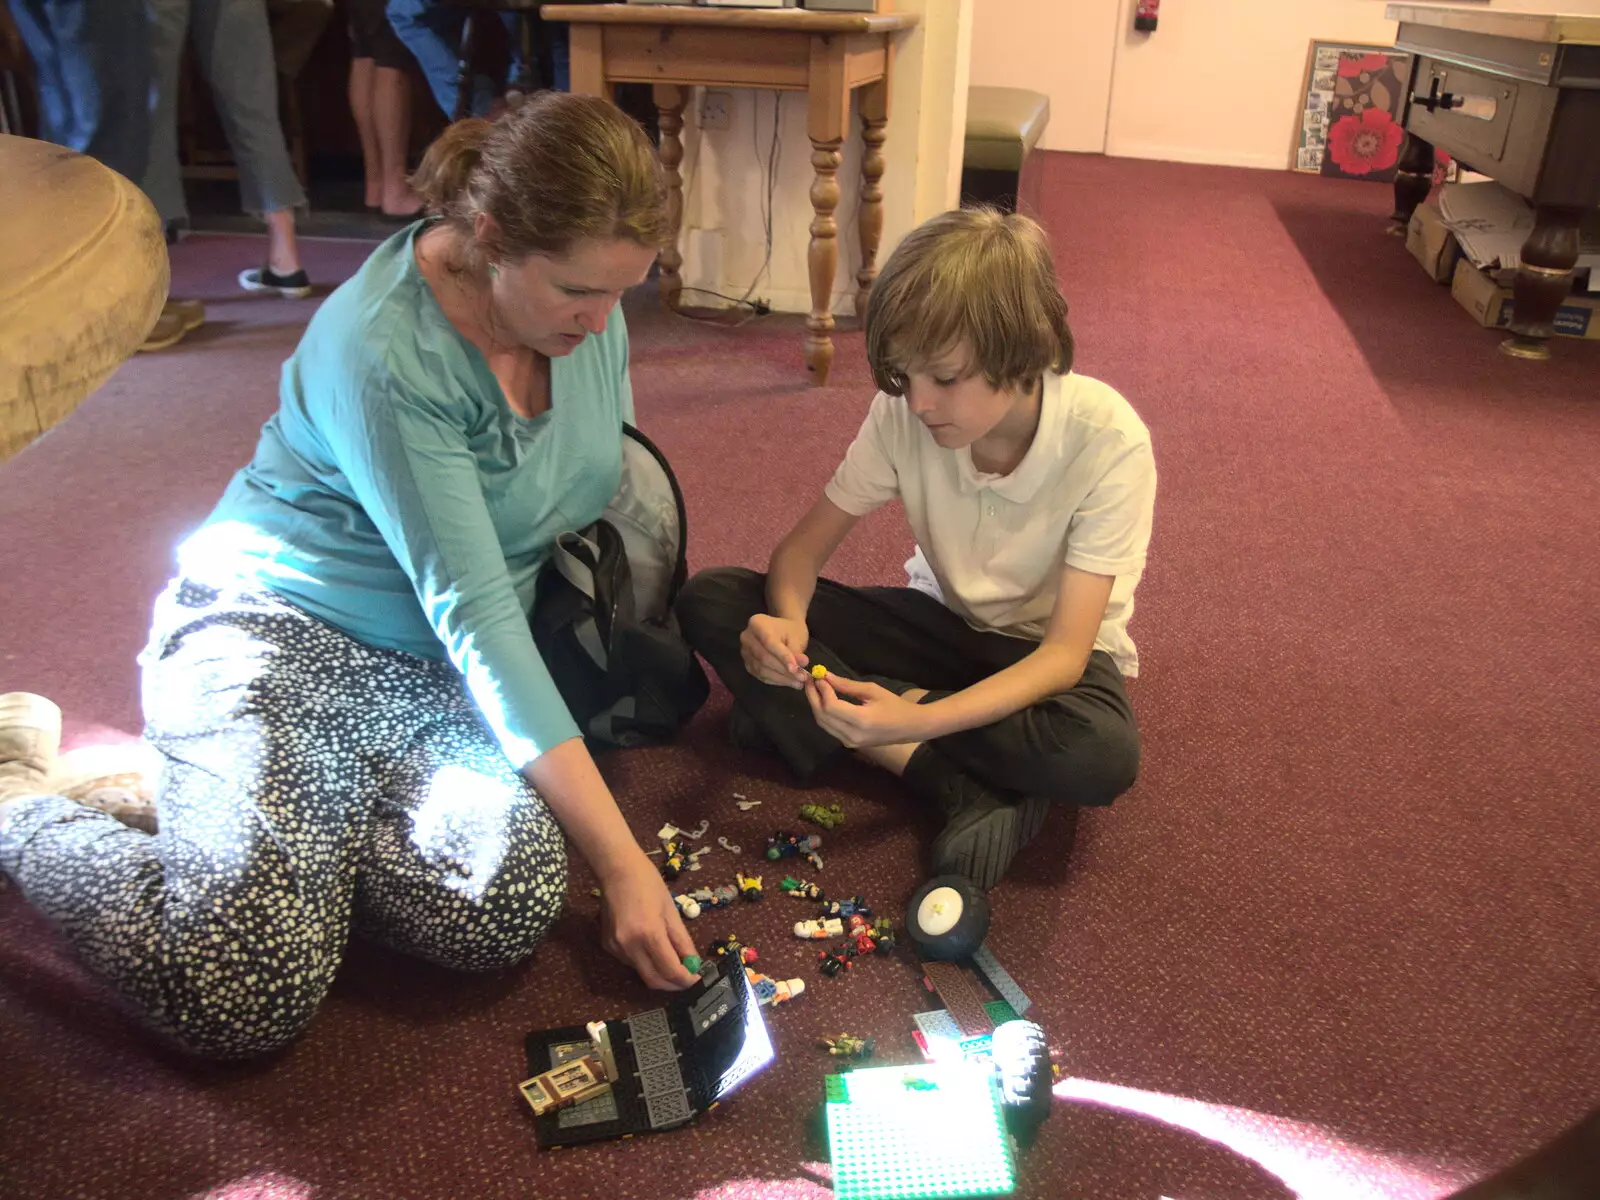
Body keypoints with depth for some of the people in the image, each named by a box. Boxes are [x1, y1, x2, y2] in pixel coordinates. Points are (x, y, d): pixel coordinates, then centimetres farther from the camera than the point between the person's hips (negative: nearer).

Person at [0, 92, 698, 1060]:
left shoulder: (585, 302, -2)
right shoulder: (382, 352, -23)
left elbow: (615, 470, 19)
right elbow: (474, 617, -25)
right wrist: (618, 858, -25)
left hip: (426, 667, 6)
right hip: (275, 626, -5)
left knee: (509, 904, -26)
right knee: (247, 992, -26)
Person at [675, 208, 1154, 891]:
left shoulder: (1109, 442, -27)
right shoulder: (903, 412, -18)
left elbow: (1065, 653, -28)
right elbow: (808, 543, -9)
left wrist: (917, 719, -43)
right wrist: (787, 620, -34)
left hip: (1047, 650, -3)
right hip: (944, 622, 4)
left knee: (1101, 756, -40)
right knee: (710, 603, -17)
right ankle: (962, 788, -24)